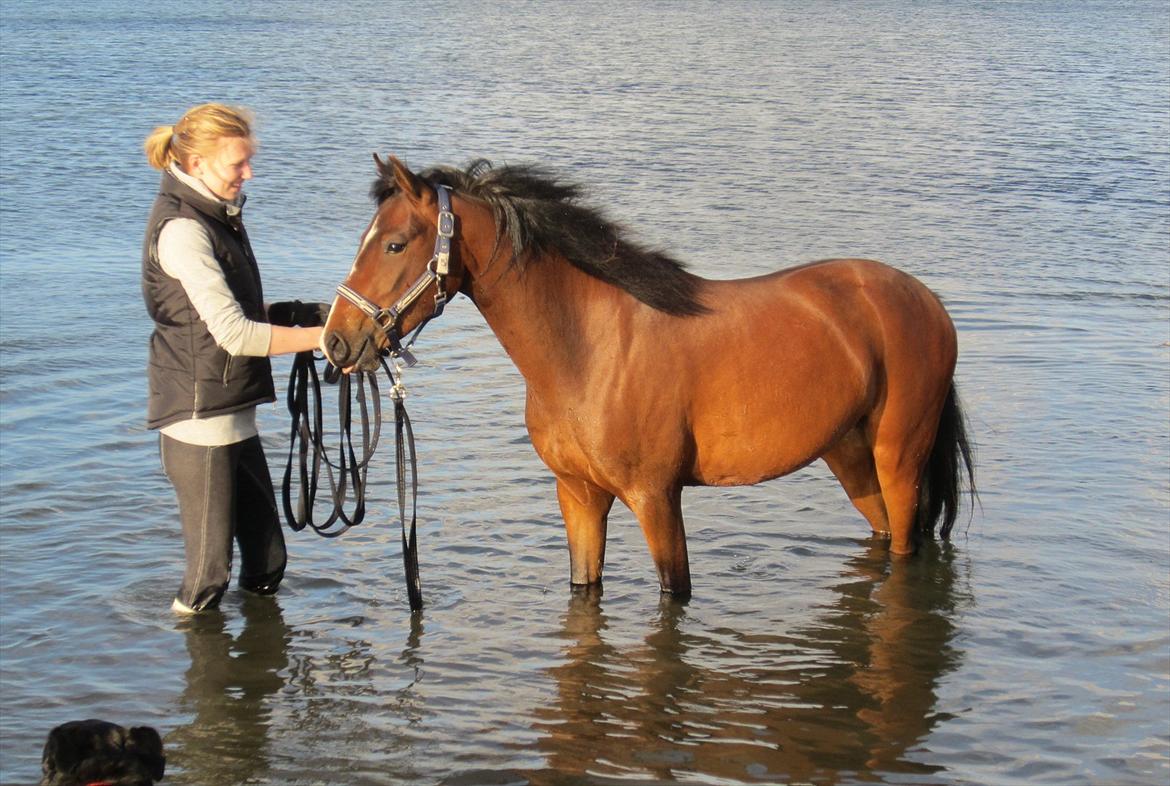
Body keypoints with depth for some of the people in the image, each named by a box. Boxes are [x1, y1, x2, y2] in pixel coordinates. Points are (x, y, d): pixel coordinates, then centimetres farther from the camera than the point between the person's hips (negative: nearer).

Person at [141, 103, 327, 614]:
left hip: (233, 414, 10)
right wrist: (326, 336, -22)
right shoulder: (183, 229, -19)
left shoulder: (216, 215, 11)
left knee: (266, 561, 15)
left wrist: (306, 314, 4)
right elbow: (235, 335, -25)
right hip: (199, 419, -10)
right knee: (208, 576, 0)